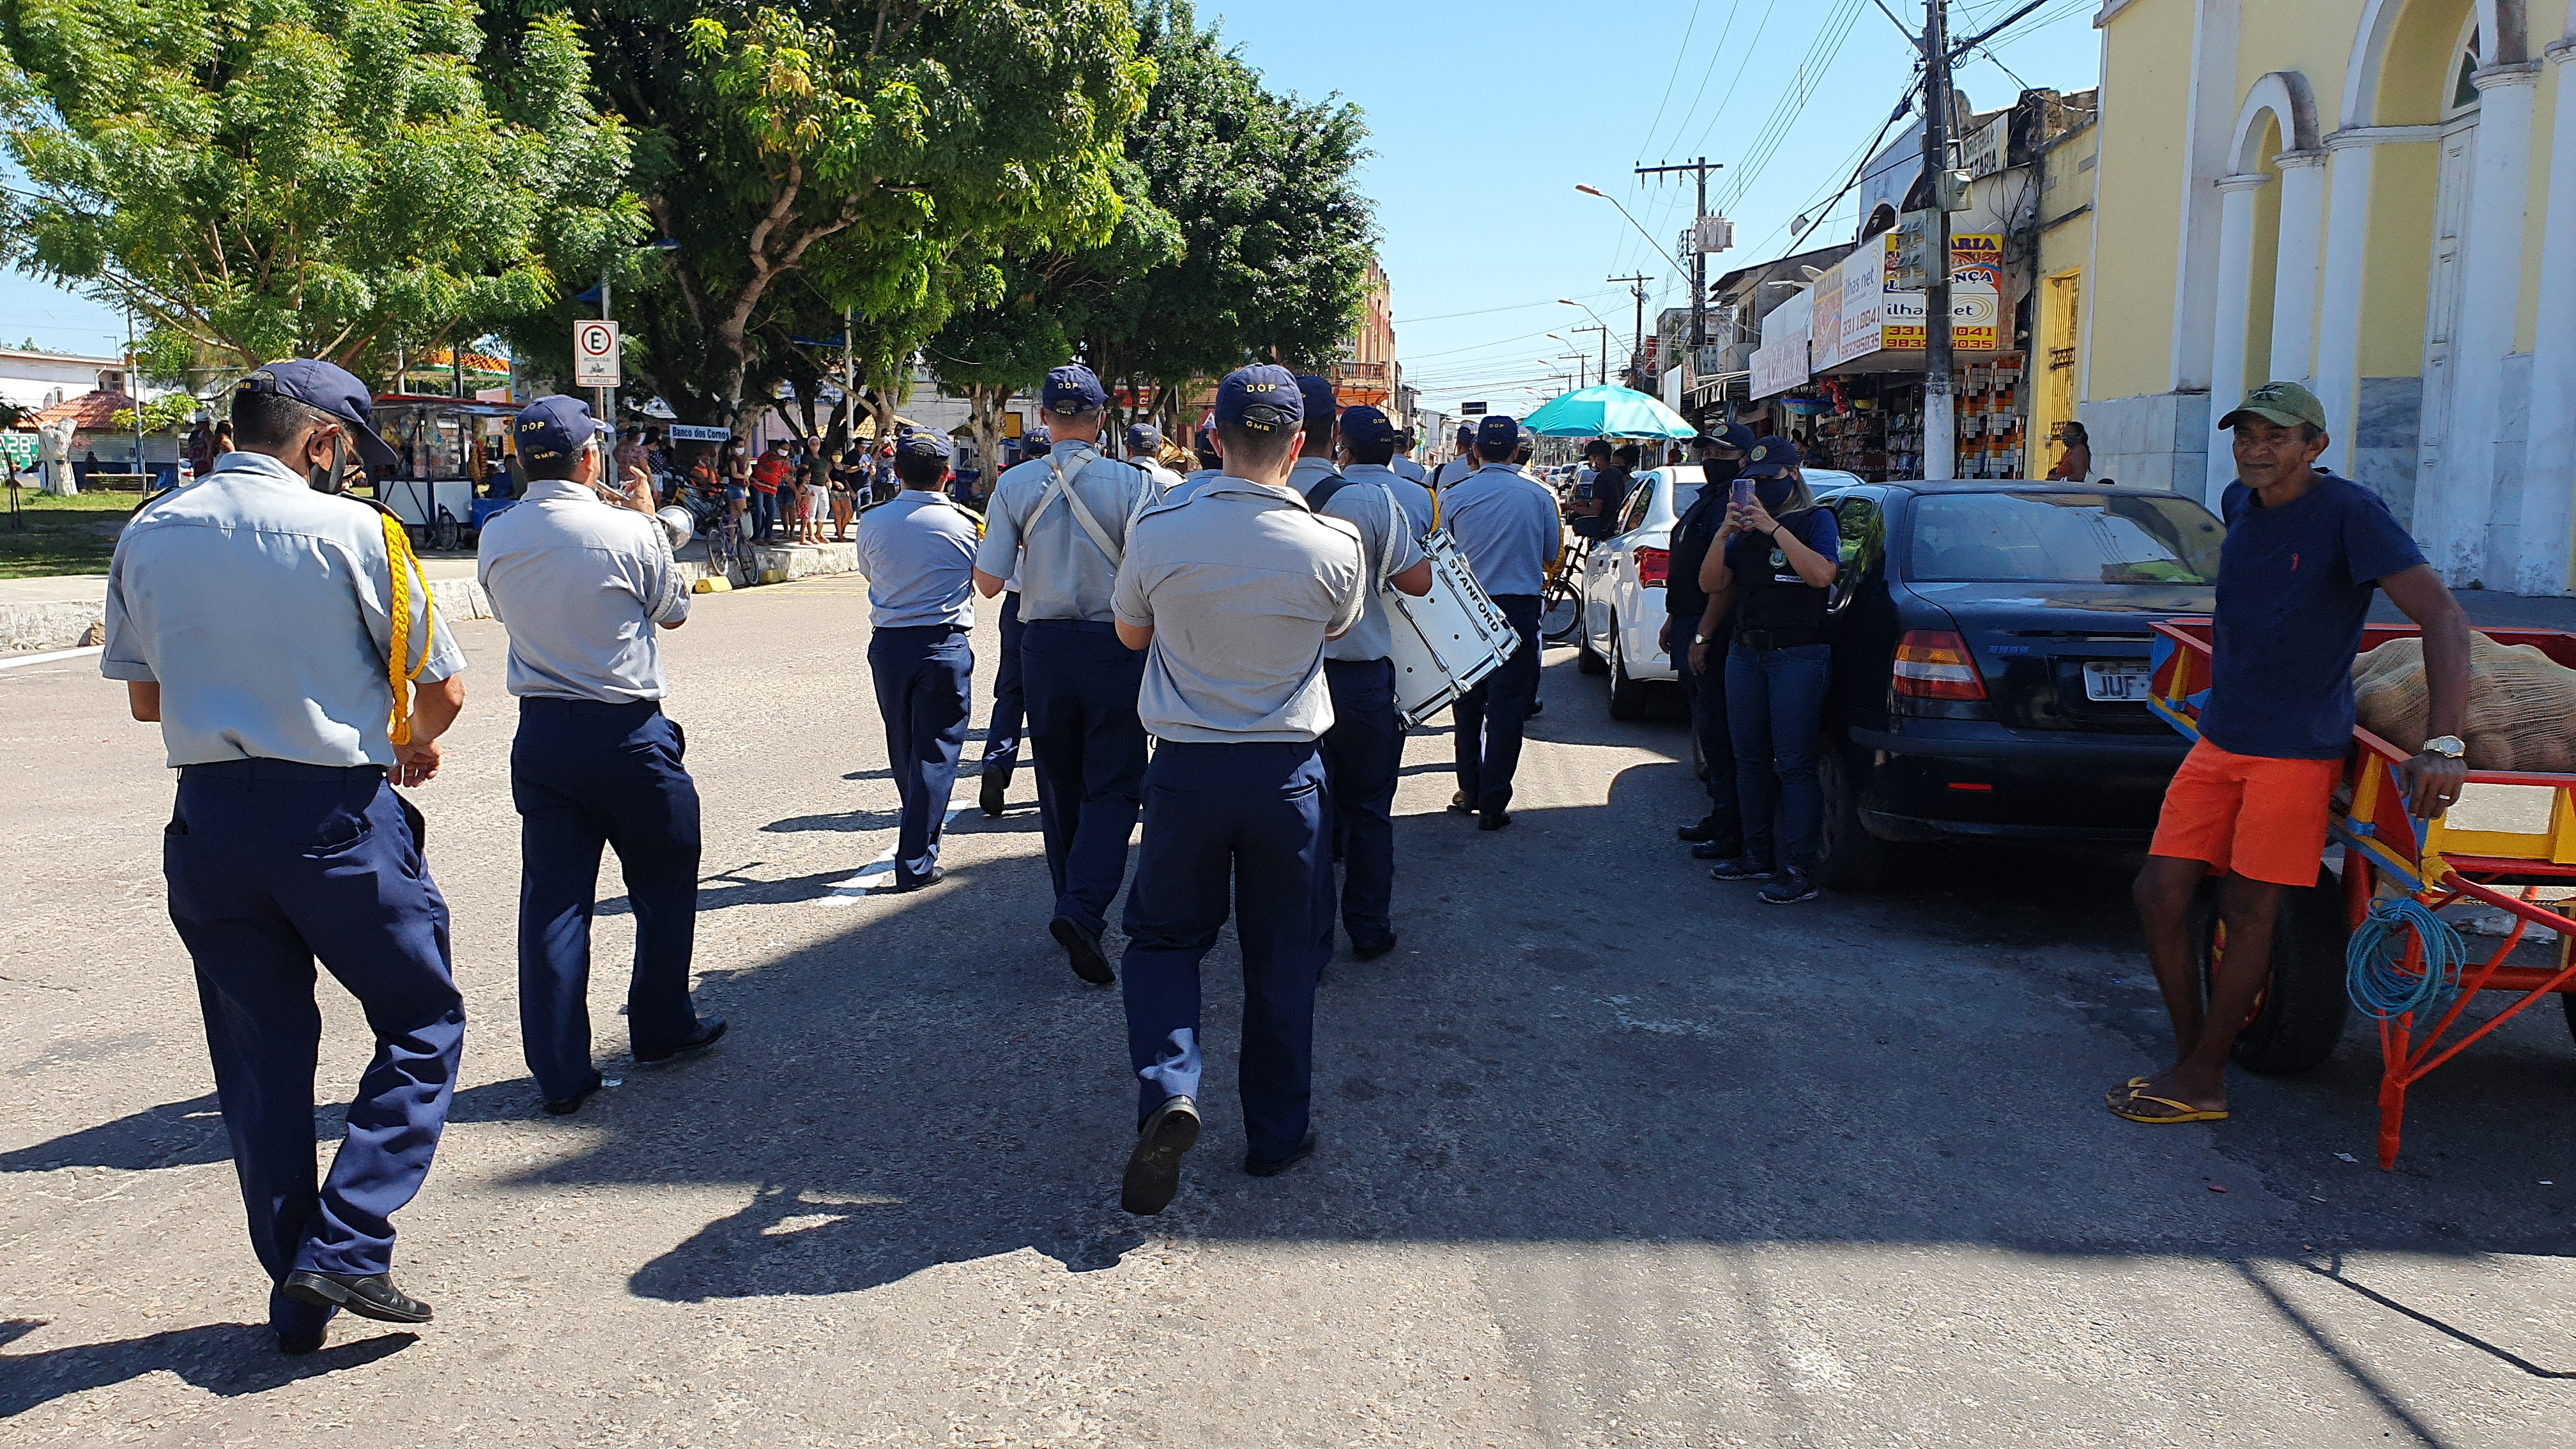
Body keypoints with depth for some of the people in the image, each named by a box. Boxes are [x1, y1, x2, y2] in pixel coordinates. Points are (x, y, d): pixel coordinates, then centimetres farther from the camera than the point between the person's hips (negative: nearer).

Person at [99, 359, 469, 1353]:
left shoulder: (147, 536, 6)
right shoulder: (350, 530, -9)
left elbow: (145, 698, 15)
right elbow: (442, 690, -5)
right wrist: (410, 743, 15)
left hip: (207, 822, 5)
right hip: (337, 819, -5)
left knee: (260, 1063, 14)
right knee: (423, 1028, 11)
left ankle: (297, 1297, 22)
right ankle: (347, 1245, 0)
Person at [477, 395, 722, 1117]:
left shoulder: (496, 539, 0)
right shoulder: (629, 532, -13)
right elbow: (673, 610, 3)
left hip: (541, 733, 4)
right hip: (627, 731, -4)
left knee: (553, 897, 7)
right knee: (664, 882, 16)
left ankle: (560, 1071, 9)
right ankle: (661, 1028, 28)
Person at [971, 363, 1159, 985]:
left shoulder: (1015, 485, -4)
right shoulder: (1132, 484, -9)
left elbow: (989, 582, -3)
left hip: (1044, 647, 3)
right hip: (1116, 647, -2)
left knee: (1059, 784, 17)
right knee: (1114, 785, 4)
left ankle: (1076, 908, 27)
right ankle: (1083, 908, -15)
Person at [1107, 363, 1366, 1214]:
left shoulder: (1158, 533, -10)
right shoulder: (1333, 546, -11)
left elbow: (1131, 635, 8)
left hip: (1188, 768, 0)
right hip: (1287, 772, 0)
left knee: (1166, 937, 16)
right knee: (1282, 958, 13)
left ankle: (1169, 1089, -7)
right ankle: (1275, 1137, 24)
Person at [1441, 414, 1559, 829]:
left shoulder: (1453, 495, -6)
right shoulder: (1539, 495, -5)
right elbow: (1552, 555, 7)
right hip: (1519, 609, -1)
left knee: (1467, 703, 15)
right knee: (1506, 708, 2)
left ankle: (1470, 792, 24)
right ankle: (1493, 805, 1)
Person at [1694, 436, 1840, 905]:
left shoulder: (1816, 520, -1)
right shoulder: (1746, 526, 15)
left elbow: (1822, 574, -20)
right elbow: (1712, 584, 7)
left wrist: (1774, 528, -20)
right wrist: (1724, 533, -7)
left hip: (1799, 657, -6)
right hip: (1745, 654, 7)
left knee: (1793, 763, -8)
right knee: (1750, 758, 11)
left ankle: (1799, 869, -6)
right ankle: (1758, 854, 22)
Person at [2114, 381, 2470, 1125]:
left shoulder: (2347, 511, -15)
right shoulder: (2239, 504, 6)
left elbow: (2442, 615, -23)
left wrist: (2443, 743, -32)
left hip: (2296, 748, -6)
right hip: (2219, 740, 7)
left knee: (2248, 911, 0)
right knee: (2160, 895, 1)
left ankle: (2203, 1080, 11)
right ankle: (2190, 1055, 16)